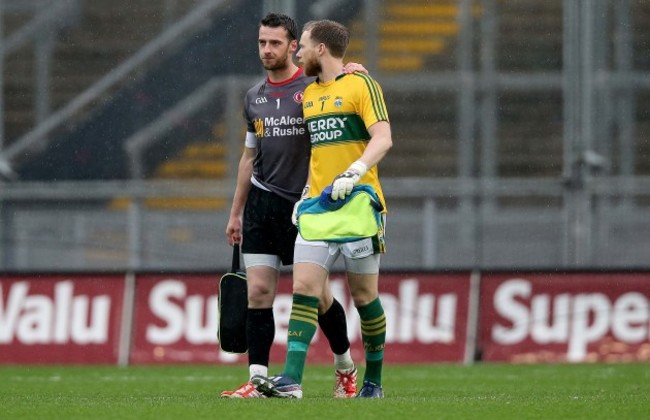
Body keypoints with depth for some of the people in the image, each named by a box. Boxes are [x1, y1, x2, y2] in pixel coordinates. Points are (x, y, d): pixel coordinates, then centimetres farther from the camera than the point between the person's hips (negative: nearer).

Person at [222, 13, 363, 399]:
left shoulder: (315, 87, -5)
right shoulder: (255, 98, 12)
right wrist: (236, 213, 21)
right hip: (262, 204, 4)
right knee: (258, 291, -4)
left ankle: (346, 367, 21)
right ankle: (257, 380, -4)